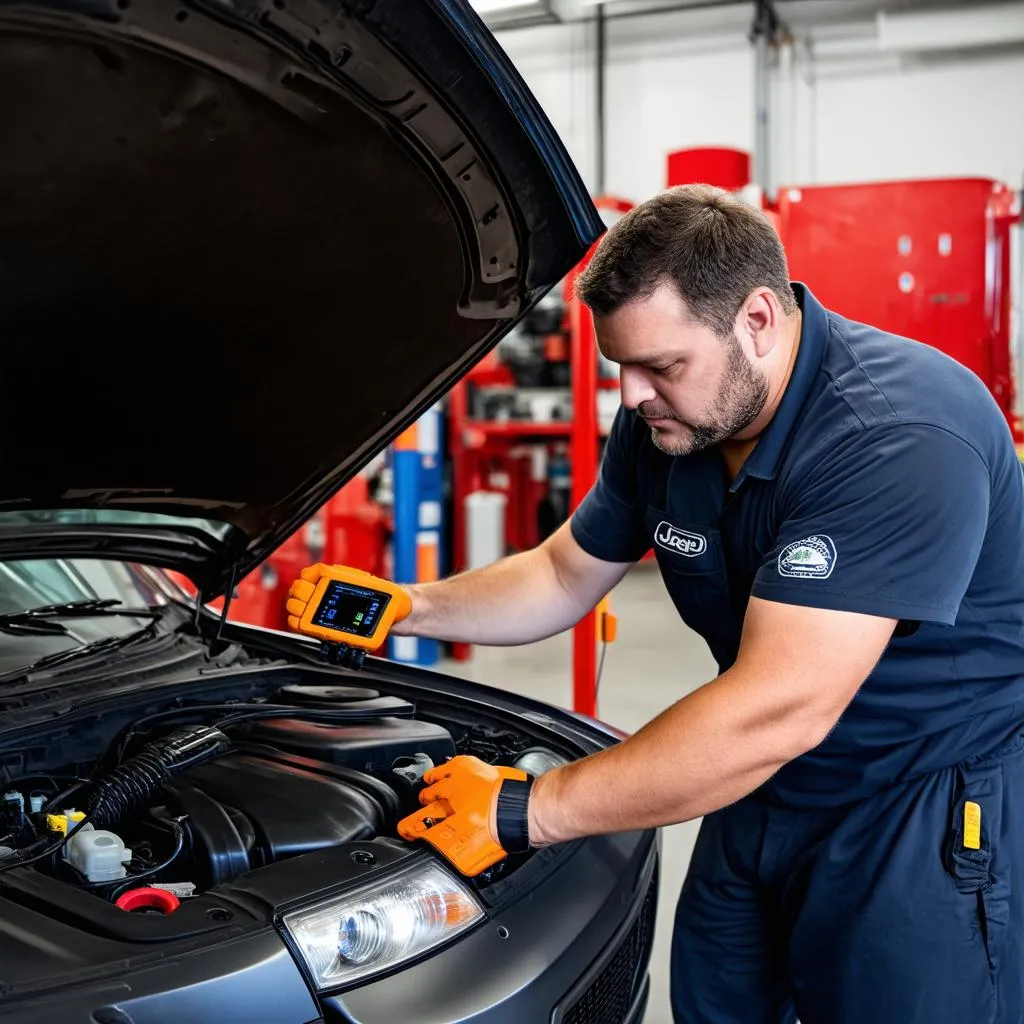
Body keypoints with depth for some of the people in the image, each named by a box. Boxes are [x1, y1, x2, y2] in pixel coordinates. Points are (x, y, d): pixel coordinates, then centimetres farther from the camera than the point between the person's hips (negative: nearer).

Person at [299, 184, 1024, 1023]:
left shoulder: (900, 434, -31)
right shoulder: (664, 420, -6)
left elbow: (777, 710, -36)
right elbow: (565, 576, 8)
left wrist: (525, 812, -30)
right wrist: (415, 609, -8)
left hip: (937, 805, -6)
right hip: (770, 790, 7)